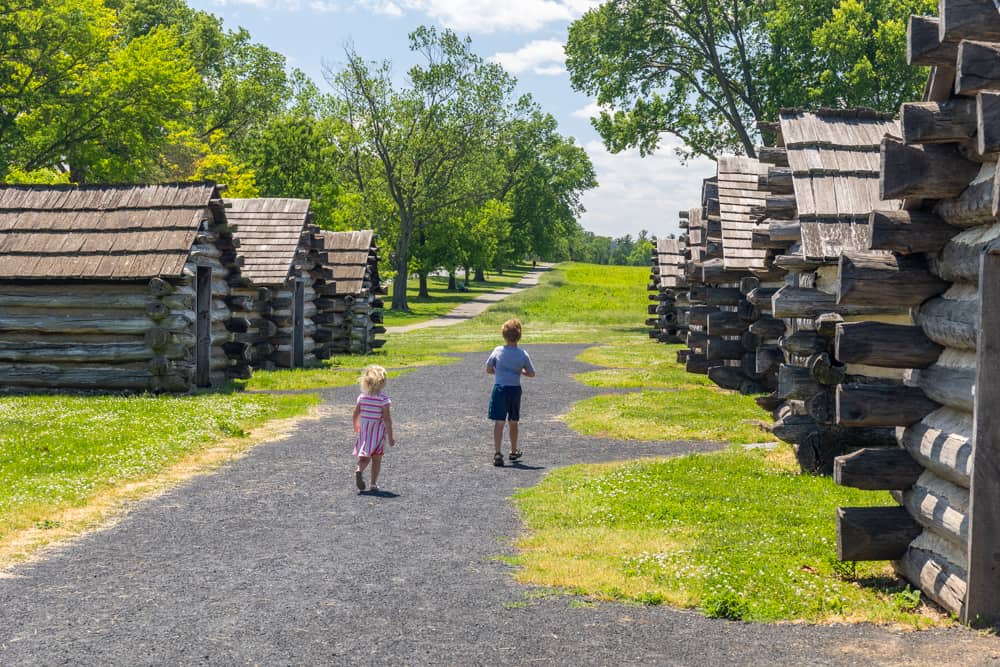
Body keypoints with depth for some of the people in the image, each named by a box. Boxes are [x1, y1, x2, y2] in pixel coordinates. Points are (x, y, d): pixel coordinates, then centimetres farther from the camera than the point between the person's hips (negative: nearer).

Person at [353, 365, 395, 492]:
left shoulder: (362, 396, -2)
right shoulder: (383, 398, -15)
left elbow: (356, 413, 4)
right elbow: (386, 418, -17)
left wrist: (356, 426, 24)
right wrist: (391, 436, -11)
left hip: (364, 430, 3)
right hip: (378, 430, -3)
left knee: (365, 457, 8)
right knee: (377, 459, 11)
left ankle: (359, 470, -23)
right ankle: (374, 483, 11)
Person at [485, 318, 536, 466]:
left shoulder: (498, 351, -4)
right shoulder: (523, 354, -3)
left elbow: (488, 369, 3)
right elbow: (531, 374, 2)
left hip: (500, 389, -2)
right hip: (515, 389, 2)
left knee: (498, 422, -6)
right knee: (513, 423, 17)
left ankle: (497, 453, -19)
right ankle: (514, 452, 32)